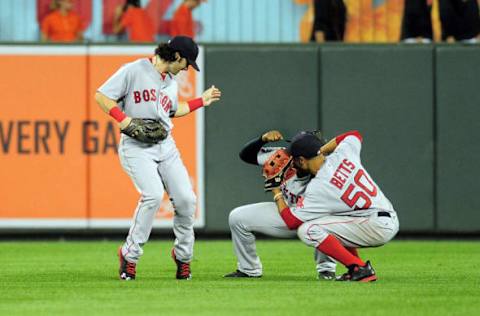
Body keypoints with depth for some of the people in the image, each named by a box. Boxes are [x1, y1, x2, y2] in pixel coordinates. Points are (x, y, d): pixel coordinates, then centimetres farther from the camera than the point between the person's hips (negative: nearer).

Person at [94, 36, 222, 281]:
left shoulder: (171, 82, 17)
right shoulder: (134, 70, -7)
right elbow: (101, 96, -8)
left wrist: (201, 101, 28)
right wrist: (122, 118, -19)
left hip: (166, 147, 7)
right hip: (136, 147, -7)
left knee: (186, 199, -5)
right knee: (153, 194, -26)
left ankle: (183, 254, 17)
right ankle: (130, 254, -10)